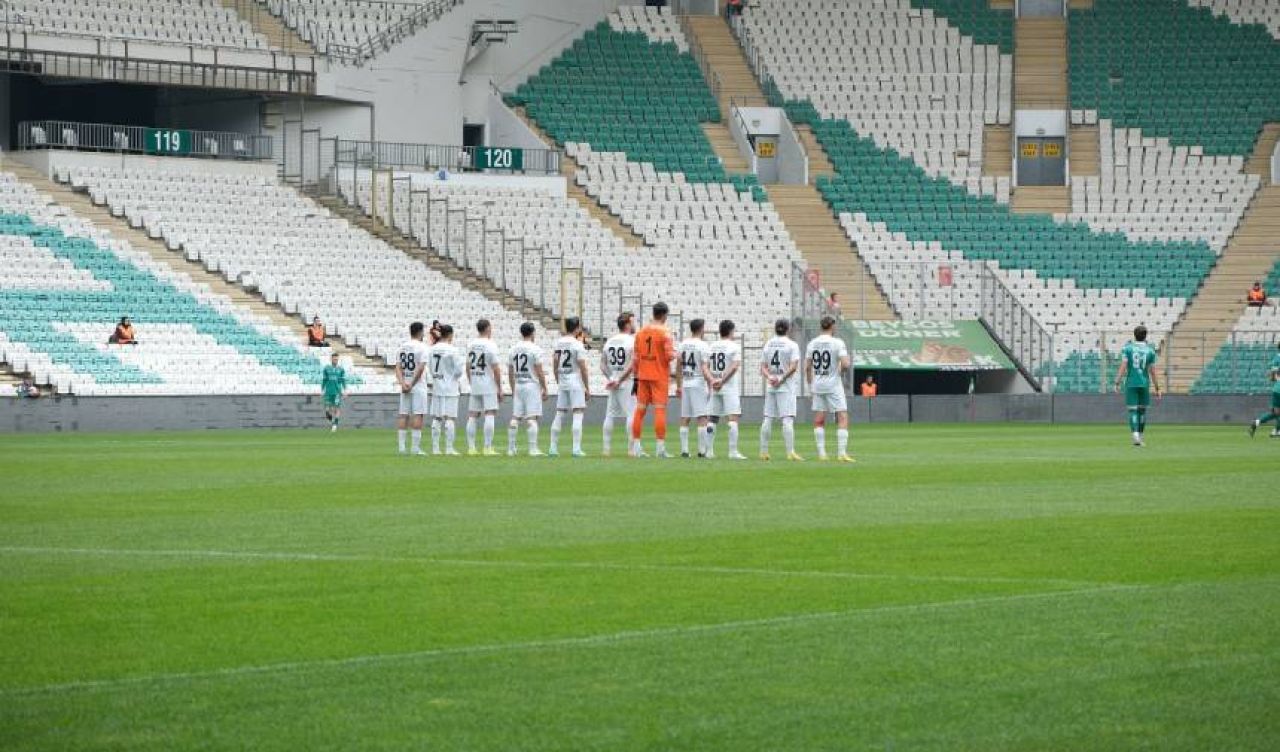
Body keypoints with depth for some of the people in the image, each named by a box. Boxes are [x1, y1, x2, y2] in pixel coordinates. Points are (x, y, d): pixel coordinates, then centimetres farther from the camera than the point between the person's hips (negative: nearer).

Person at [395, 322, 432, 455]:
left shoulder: (402, 347, 10)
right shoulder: (423, 348, -7)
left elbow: (398, 367, 2)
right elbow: (421, 368, -16)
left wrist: (402, 383, -7)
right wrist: (412, 384, -12)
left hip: (405, 385, 5)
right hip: (419, 386, -5)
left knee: (403, 415, 6)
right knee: (418, 415, -4)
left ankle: (401, 446, 4)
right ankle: (416, 447, -8)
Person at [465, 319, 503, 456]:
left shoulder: (471, 345, 8)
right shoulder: (490, 345, -10)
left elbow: (468, 367, 13)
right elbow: (496, 369, -12)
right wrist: (500, 388, -5)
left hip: (474, 386, 6)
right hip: (488, 386, -6)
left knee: (472, 416, 7)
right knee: (490, 414, -5)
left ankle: (471, 448, 7)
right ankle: (488, 448, -11)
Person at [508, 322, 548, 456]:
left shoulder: (514, 349, 8)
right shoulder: (535, 349, -9)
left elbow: (510, 372, 12)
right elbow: (539, 372, -11)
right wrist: (545, 389, -5)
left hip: (518, 386, 5)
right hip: (532, 385, -5)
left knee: (515, 418, 7)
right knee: (531, 418, -7)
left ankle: (511, 449, 8)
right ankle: (533, 449, -12)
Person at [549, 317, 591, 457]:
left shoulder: (558, 343, 7)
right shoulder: (577, 344, -11)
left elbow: (555, 365, 12)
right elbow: (583, 368, -12)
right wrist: (587, 388, -6)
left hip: (562, 382, 6)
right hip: (575, 382, -6)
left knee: (559, 414, 10)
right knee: (578, 414, -5)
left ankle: (553, 448, 10)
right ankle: (576, 449, -12)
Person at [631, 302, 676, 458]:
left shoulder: (641, 332, 7)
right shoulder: (664, 332, -10)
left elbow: (636, 357, 8)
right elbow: (670, 355, -17)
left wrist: (636, 377, 13)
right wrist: (674, 353, 6)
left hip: (643, 375, 5)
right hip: (659, 376, -5)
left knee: (640, 409, 7)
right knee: (660, 409, -5)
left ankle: (636, 446, 9)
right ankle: (660, 446, -9)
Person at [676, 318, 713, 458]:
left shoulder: (682, 345, 8)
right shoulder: (702, 345, -9)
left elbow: (679, 369, 13)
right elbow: (704, 369, -17)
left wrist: (678, 386, 21)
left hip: (685, 384, 6)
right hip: (698, 384, -6)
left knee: (684, 419, 7)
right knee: (702, 418, -3)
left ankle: (684, 450, 6)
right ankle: (702, 451, -7)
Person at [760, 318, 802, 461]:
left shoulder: (768, 345, 10)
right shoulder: (792, 345, -5)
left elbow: (763, 367, 5)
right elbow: (794, 366, -14)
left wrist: (769, 377, -9)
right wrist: (782, 379, -11)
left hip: (770, 387, 5)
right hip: (786, 386, -5)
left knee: (768, 419, 9)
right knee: (787, 419, -9)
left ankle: (763, 451, 10)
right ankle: (790, 452, -17)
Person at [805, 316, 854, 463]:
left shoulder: (812, 343, 5)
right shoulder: (837, 343, -9)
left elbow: (807, 368, 6)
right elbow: (845, 364, -18)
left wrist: (810, 387, 15)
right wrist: (842, 370, 6)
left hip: (817, 385, 5)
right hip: (833, 384, -5)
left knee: (819, 420, 8)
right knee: (842, 417, -1)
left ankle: (821, 453, 5)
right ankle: (842, 453, -10)